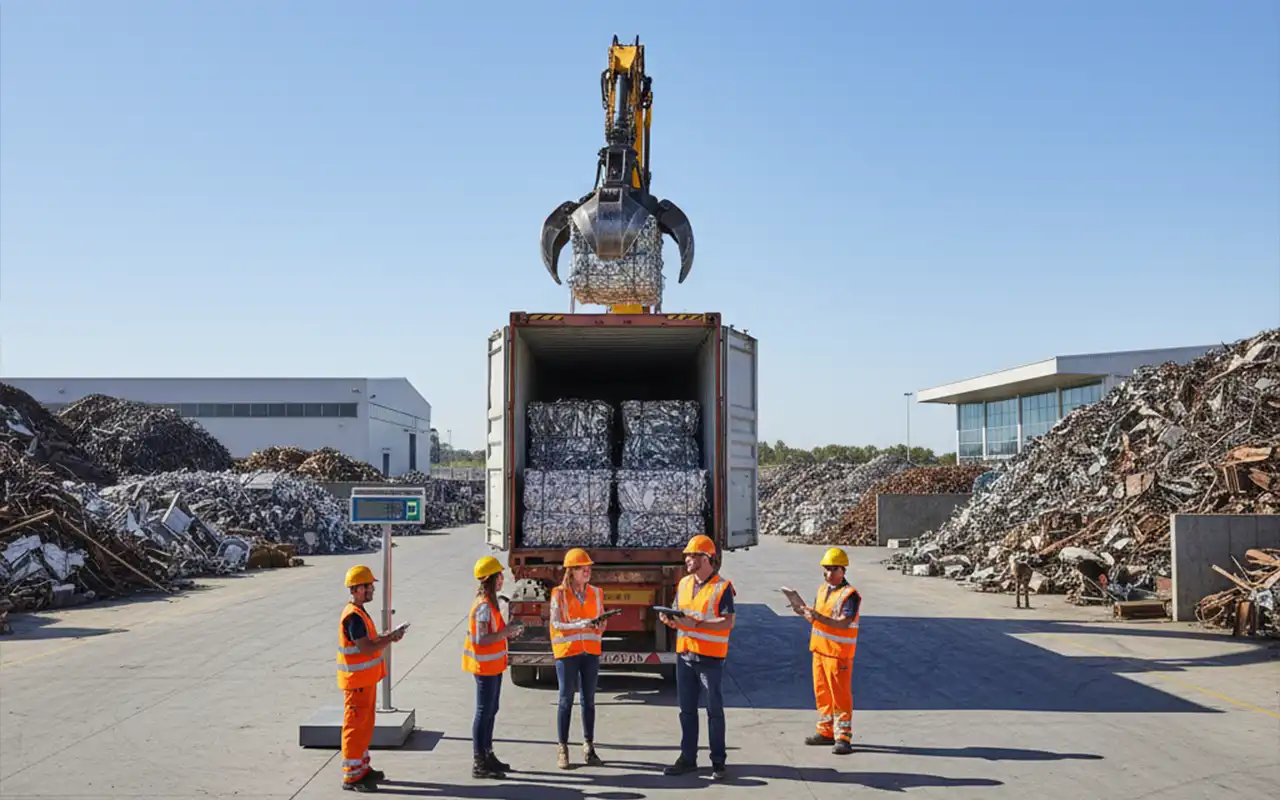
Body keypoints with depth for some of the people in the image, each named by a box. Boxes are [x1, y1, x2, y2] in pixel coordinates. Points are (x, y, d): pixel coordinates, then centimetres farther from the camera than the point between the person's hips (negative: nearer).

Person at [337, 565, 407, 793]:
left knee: (365, 724, 17)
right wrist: (390, 638, -16)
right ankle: (351, 776, 3)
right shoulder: (353, 616, -22)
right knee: (356, 726, -3)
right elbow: (366, 648, -27)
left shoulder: (359, 612, 11)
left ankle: (362, 767, 28)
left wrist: (386, 637, 2)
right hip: (356, 680, -10)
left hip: (366, 678, 10)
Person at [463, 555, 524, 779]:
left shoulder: (489, 603, 11)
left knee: (491, 711, 17)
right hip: (485, 666, -10)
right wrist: (506, 632, -19)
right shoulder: (484, 605, -20)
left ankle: (487, 756, 27)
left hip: (493, 665, 10)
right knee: (484, 712, -4)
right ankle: (479, 764, 3)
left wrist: (507, 631, 6)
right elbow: (482, 639, -25)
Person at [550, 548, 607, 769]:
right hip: (567, 651, -4)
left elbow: (602, 619, 10)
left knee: (589, 700, 9)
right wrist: (580, 625, -23)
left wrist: (599, 626, -13)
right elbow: (556, 623, -10)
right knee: (566, 700, 1)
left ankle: (589, 747, 17)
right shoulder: (559, 593, -5)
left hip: (591, 651, 4)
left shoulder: (596, 593, 6)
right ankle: (563, 749, 7)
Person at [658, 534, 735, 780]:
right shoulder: (684, 583, 10)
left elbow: (727, 622, -17)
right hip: (684, 655, 6)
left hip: (710, 658, -6)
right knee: (687, 709, 12)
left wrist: (696, 624, -24)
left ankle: (718, 761, 12)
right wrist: (671, 621, -6)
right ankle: (688, 758, 21)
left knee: (714, 711, 4)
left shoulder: (722, 587, -10)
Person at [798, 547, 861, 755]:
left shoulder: (850, 595, -14)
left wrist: (818, 617, -37)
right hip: (819, 648, 8)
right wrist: (806, 613, -4)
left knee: (840, 695, -4)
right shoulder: (822, 589, 11)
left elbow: (843, 623, -25)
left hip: (838, 652, -8)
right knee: (821, 692, 14)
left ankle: (843, 738, 1)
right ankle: (826, 731, 26)